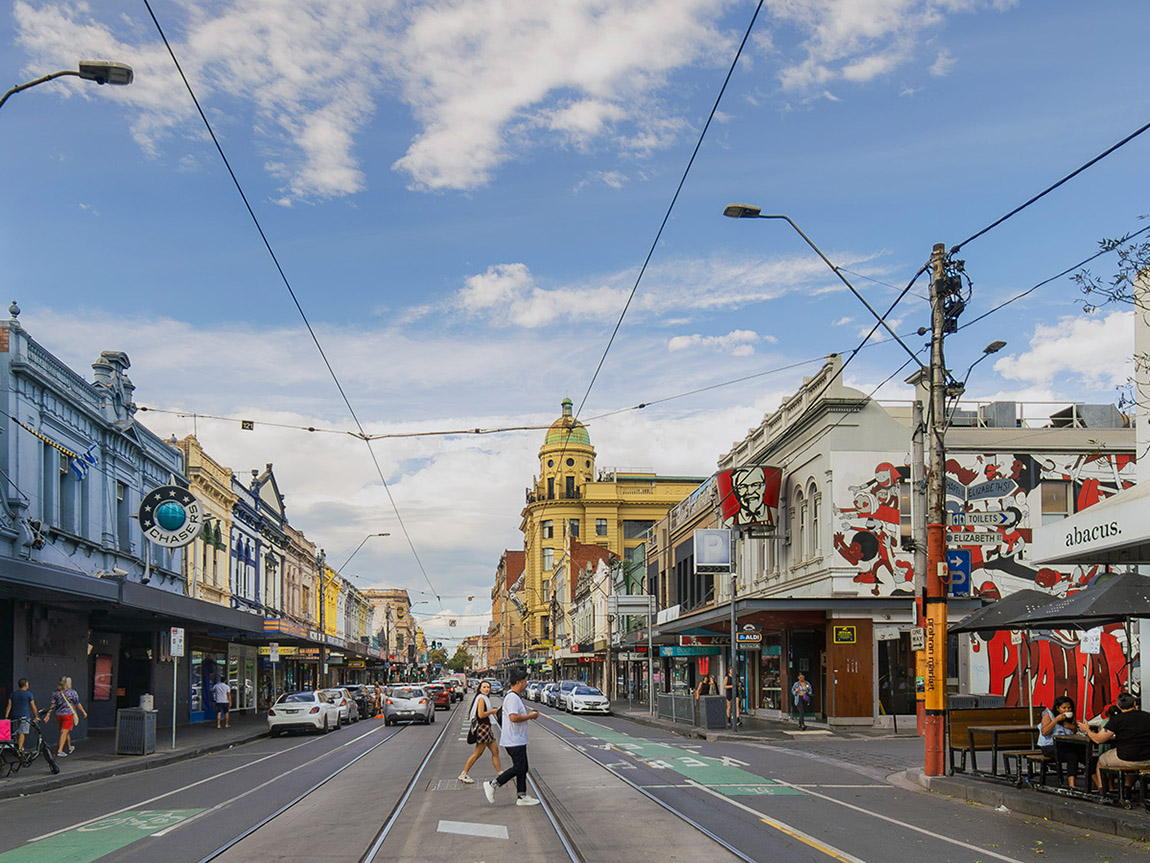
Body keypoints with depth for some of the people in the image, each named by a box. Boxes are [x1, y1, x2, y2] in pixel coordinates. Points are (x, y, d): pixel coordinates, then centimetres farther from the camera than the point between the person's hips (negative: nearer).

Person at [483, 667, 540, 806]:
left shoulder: (516, 697, 17)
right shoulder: (512, 698, -18)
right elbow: (514, 717, -29)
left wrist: (528, 714, 11)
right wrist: (530, 716, -17)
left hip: (518, 741, 11)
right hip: (514, 741, -11)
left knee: (522, 768, 11)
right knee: (519, 768, -9)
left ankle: (522, 797, 14)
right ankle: (492, 785, -3)